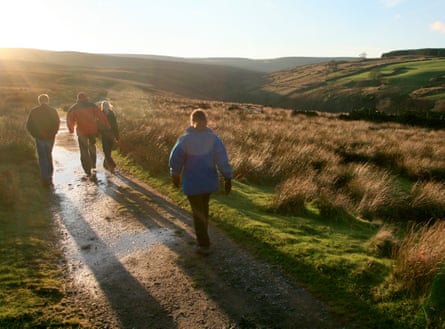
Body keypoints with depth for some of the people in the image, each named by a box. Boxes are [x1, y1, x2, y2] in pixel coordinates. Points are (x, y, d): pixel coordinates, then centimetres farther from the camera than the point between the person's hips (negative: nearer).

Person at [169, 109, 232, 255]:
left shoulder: (184, 139, -11)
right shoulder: (214, 138, -7)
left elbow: (175, 159, -8)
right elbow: (222, 160, -12)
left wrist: (175, 175, 8)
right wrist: (228, 178, -5)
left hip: (192, 183, -3)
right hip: (209, 181, 3)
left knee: (198, 212, 6)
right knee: (204, 209, 24)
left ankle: (204, 245, 6)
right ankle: (203, 236, 41)